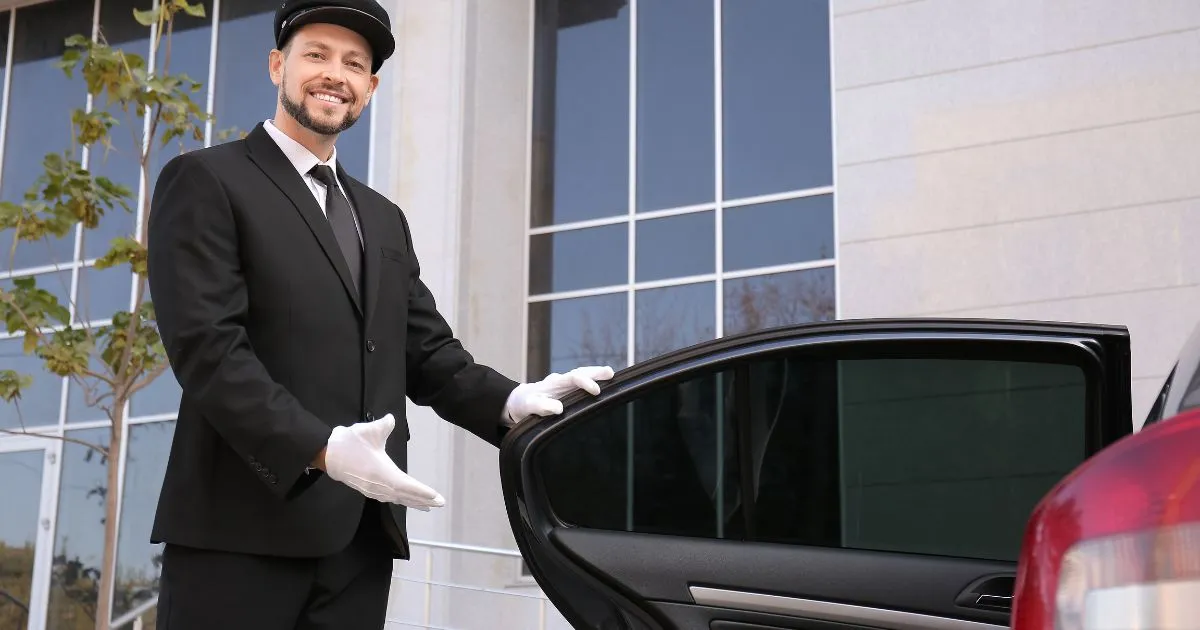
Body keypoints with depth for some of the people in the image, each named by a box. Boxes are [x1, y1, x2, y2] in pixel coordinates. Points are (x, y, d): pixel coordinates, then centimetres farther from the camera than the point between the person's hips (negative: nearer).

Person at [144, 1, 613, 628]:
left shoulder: (384, 220, 22)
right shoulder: (206, 181, 1)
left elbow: (428, 353, 15)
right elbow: (206, 346, -11)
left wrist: (511, 401, -5)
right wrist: (320, 450, -22)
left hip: (359, 536, 6)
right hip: (244, 528, -6)